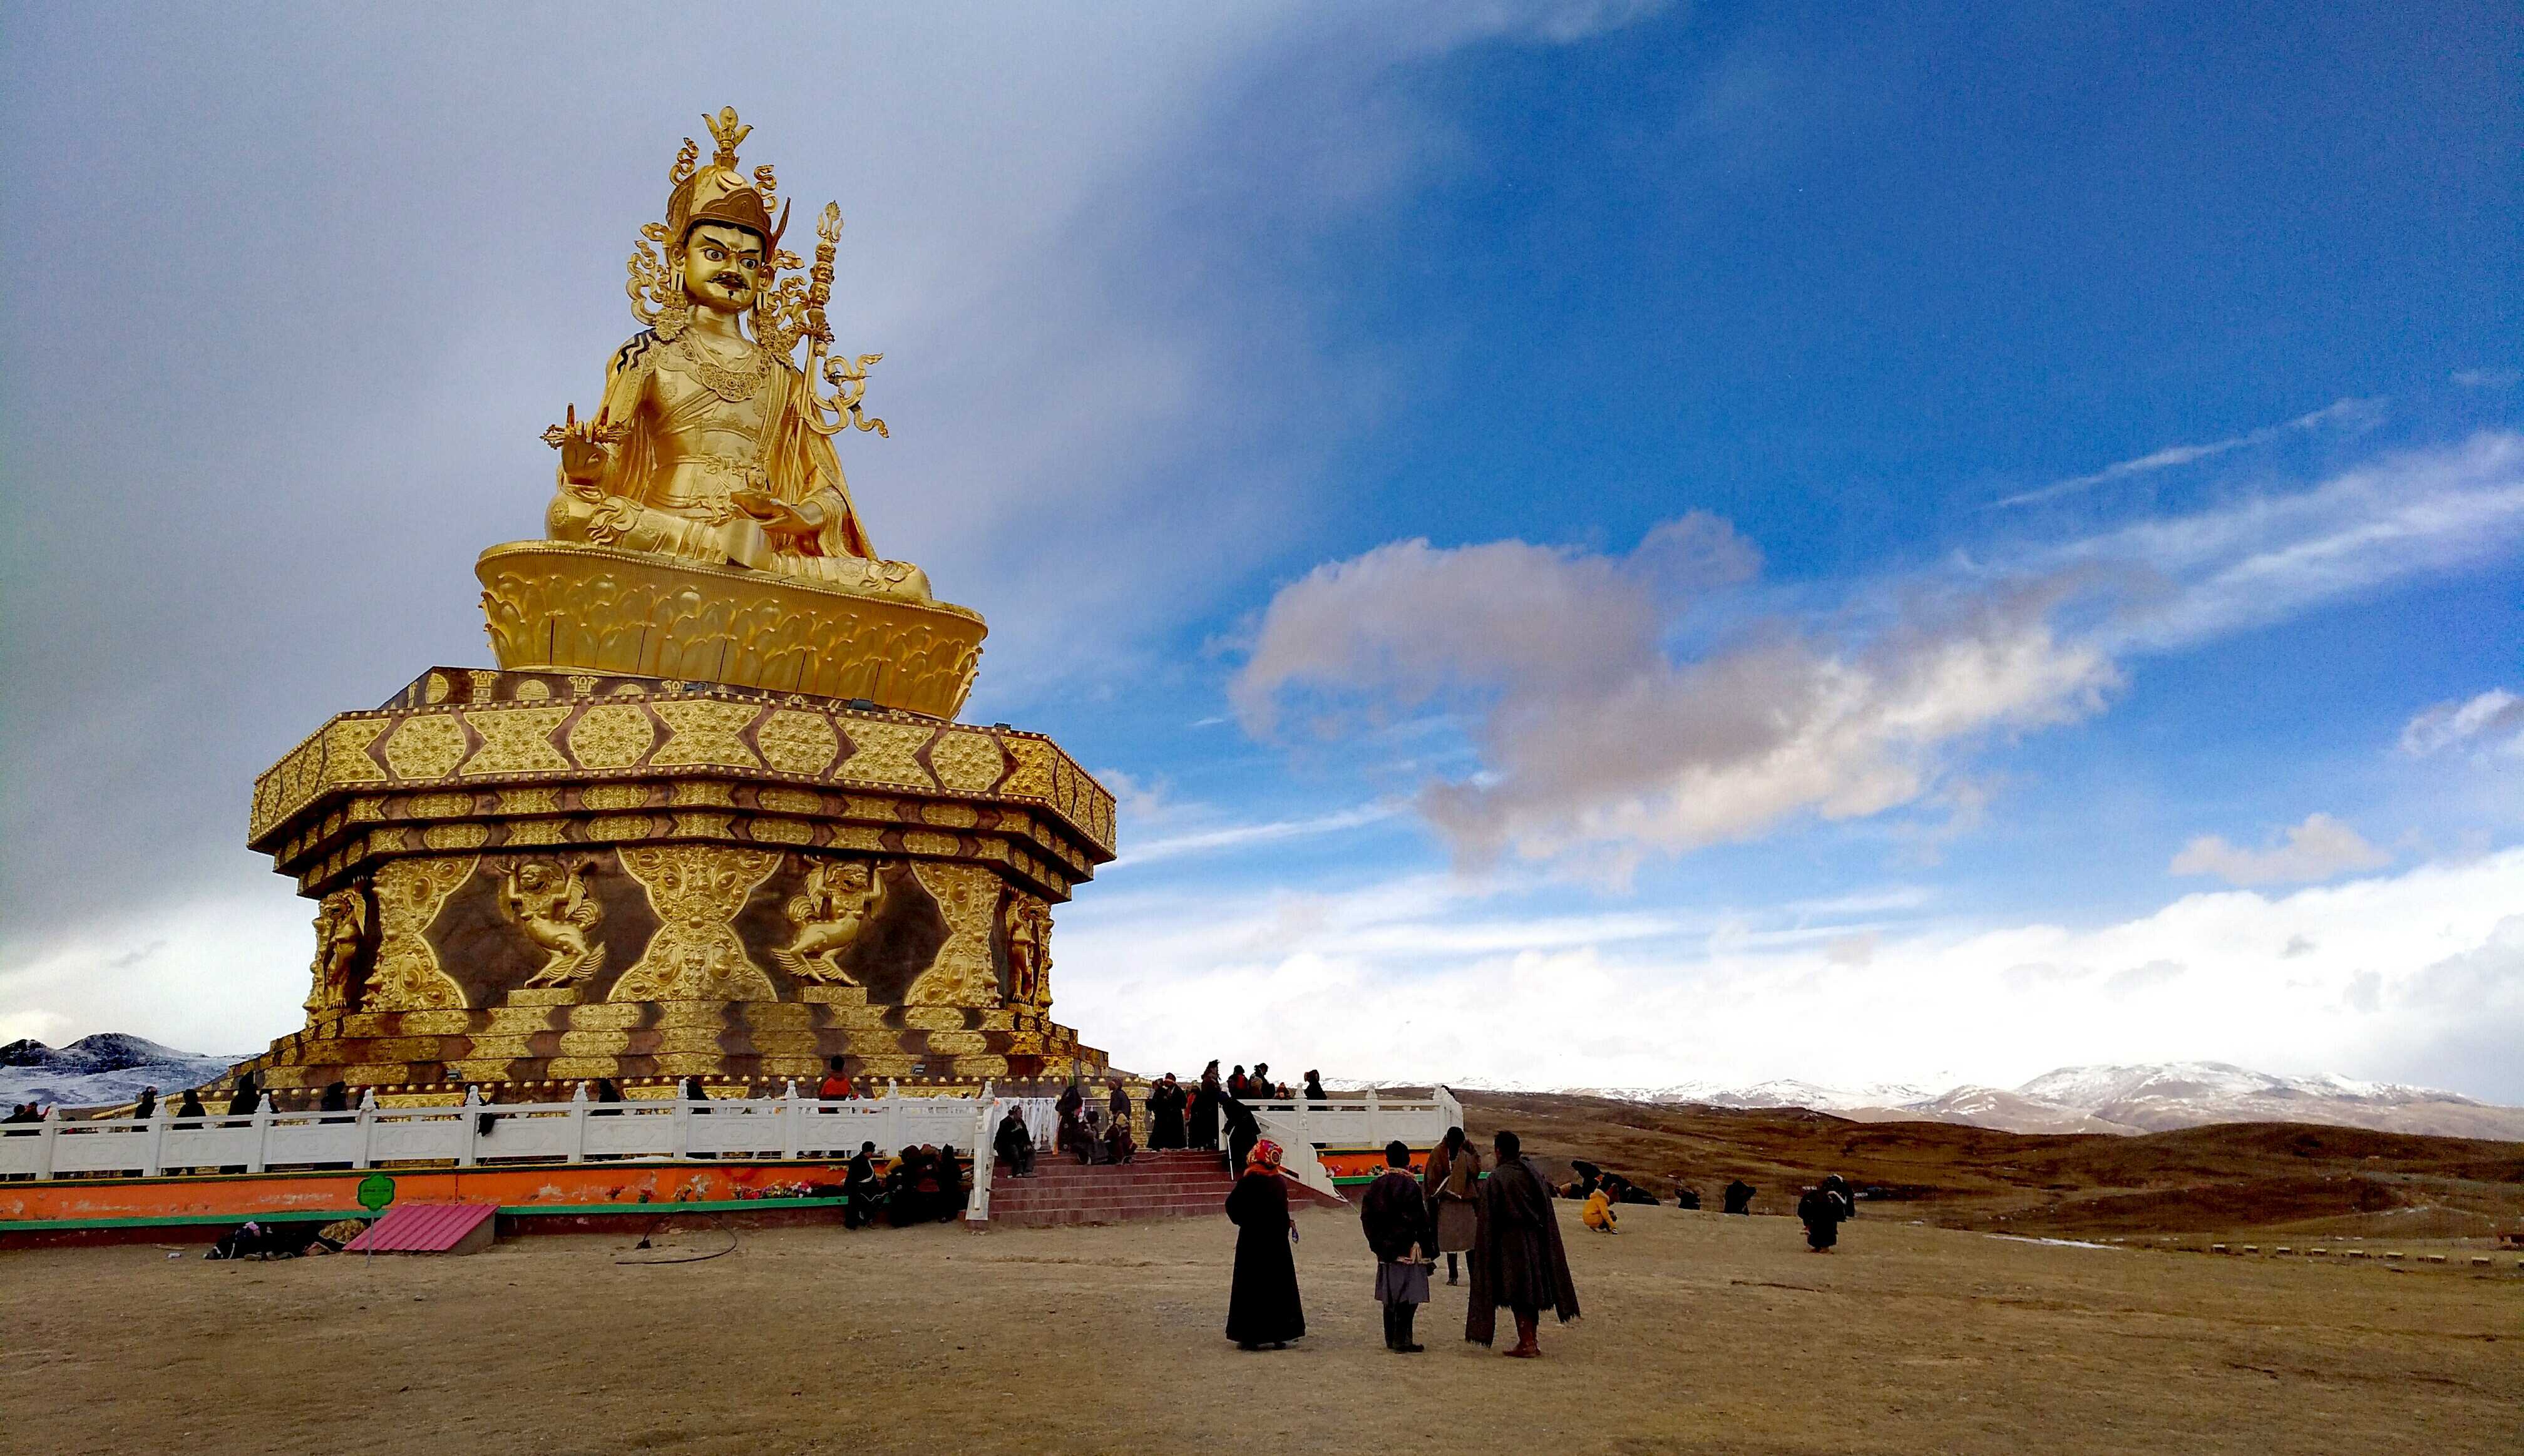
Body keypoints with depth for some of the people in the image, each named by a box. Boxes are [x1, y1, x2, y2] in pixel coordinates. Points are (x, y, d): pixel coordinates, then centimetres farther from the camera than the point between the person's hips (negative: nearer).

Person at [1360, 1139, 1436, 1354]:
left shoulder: (1376, 1185, 4)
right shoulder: (1410, 1185, -13)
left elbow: (1366, 1217, 8)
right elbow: (1420, 1221, -13)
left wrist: (1378, 1243, 15)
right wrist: (1428, 1252, -6)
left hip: (1385, 1250, 6)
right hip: (1409, 1250, -6)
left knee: (1390, 1295, 15)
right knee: (1408, 1298, -1)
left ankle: (1391, 1339, 21)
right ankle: (1401, 1342, -2)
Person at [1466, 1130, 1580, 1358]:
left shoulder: (1494, 1180, -12)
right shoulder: (1534, 1172, 3)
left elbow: (1489, 1220, -9)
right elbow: (1547, 1212, 6)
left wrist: (1488, 1250, -2)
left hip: (1511, 1243, -5)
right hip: (1536, 1242, 5)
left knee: (1517, 1294, 2)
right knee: (1532, 1290, 14)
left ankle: (1526, 1343, 1)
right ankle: (1531, 1341, 20)